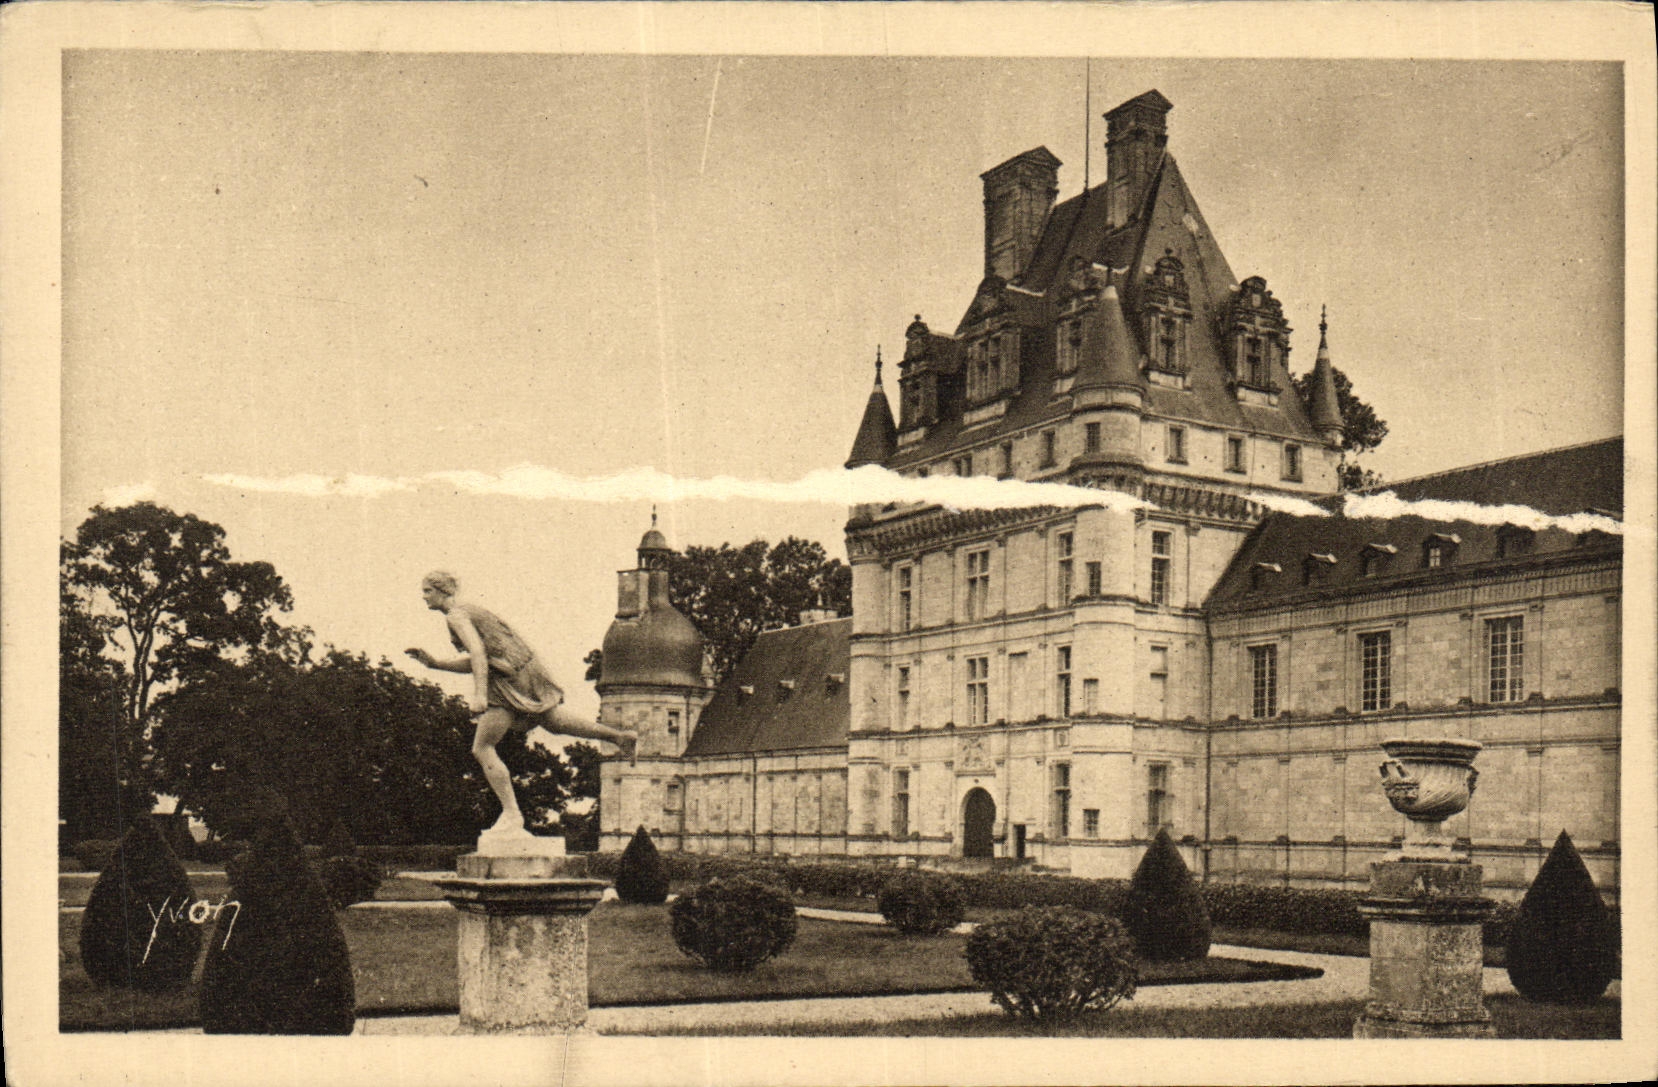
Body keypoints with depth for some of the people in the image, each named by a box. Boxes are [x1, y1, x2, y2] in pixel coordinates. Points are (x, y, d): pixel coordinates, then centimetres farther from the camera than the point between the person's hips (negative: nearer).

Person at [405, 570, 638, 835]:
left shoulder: (456, 615, -10)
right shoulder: (467, 610, 18)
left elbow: (478, 652, -25)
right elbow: (473, 663, 19)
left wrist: (479, 694, -34)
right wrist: (434, 663, 14)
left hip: (509, 681, -9)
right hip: (524, 669, 9)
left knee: (482, 749, -6)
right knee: (555, 722, 28)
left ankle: (511, 814, -7)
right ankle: (621, 736, 36)